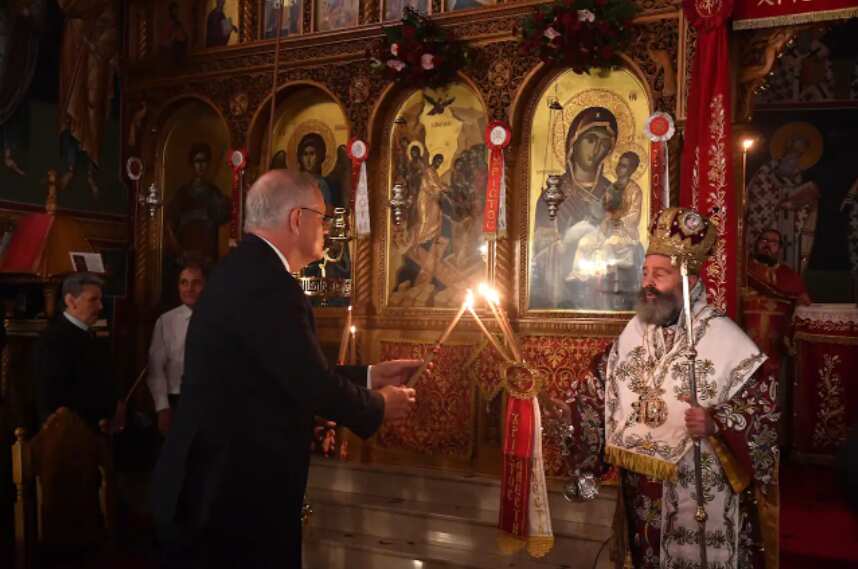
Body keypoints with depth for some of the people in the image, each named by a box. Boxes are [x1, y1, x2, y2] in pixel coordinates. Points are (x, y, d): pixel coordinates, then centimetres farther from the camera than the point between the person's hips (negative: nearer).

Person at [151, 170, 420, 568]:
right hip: (233, 492, -10)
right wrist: (377, 406, -4)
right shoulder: (266, 281, -23)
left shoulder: (244, 270, 9)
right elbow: (313, 386, -23)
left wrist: (370, 376, 14)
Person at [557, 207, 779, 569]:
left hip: (700, 494, -5)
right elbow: (601, 388, 11)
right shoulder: (634, 332, 4)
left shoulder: (727, 340, -13)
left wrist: (717, 423, -28)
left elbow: (764, 407, -13)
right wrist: (567, 411, -2)